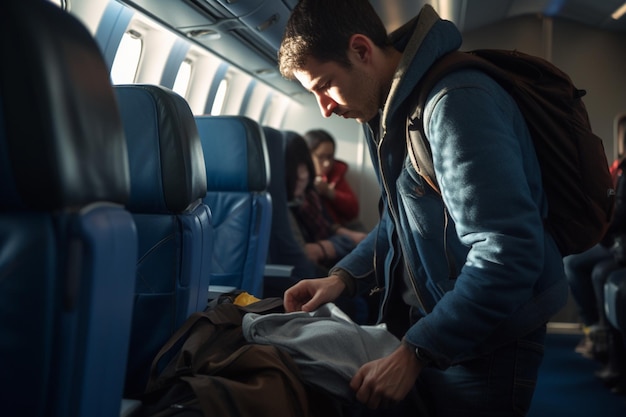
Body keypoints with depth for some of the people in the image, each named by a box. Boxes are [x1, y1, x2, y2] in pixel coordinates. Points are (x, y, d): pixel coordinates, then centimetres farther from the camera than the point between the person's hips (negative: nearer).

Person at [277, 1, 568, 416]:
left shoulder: (456, 102, -23)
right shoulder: (387, 109, 6)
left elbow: (508, 252, -29)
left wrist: (415, 352, -24)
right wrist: (343, 276, 3)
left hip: (486, 341, -8)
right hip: (424, 319, 8)